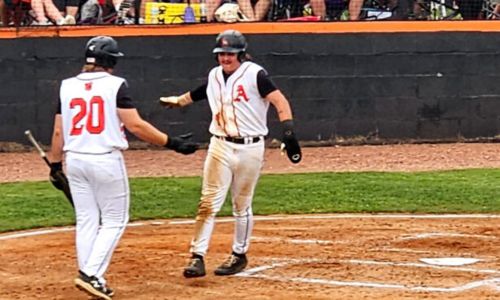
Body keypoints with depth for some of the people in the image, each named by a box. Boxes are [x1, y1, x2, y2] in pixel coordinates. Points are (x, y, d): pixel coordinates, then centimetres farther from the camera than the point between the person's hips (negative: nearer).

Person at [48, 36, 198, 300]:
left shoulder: (67, 86, 4)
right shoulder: (115, 85, -8)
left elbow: (58, 132, 5)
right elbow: (135, 125, -14)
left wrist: (54, 164, 14)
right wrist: (172, 143, -10)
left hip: (74, 160, 5)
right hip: (106, 160, -5)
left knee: (86, 221, 12)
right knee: (113, 221, 5)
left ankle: (90, 278, 13)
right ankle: (91, 274, -7)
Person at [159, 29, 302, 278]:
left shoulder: (254, 74, -9)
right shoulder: (214, 76, 8)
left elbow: (280, 101, -17)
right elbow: (194, 96, 30)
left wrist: (288, 132, -27)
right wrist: (176, 101, 35)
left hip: (250, 148, -3)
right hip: (220, 147, 3)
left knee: (242, 206, 7)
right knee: (208, 203, -6)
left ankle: (239, 255, 23)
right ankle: (197, 257, -6)